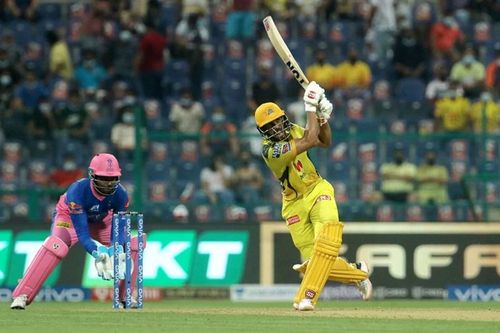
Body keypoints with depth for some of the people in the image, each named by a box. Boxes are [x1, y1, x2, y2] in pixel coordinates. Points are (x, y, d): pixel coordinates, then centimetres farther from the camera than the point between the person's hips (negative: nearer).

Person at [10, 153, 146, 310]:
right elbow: (82, 233, -39)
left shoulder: (120, 194, -26)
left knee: (132, 243, -11)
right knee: (56, 245, -34)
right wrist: (97, 253, -54)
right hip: (69, 218, -5)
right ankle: (22, 296, -34)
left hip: (101, 223, 5)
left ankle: (125, 296, 6)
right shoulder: (77, 191, -38)